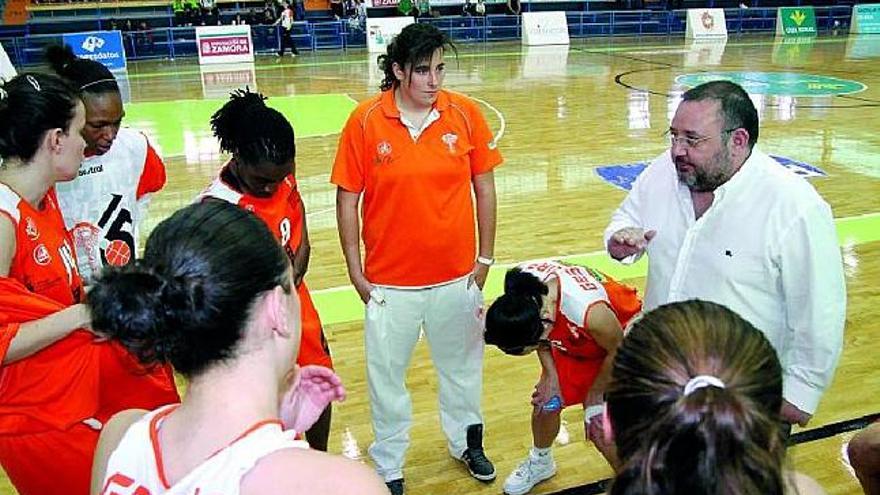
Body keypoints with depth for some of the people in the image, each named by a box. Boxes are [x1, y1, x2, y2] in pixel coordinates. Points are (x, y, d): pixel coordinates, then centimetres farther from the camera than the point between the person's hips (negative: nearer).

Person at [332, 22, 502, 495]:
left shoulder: (465, 113, -7)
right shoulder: (365, 121, -11)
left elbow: (484, 188, 2)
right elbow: (347, 199, -5)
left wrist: (485, 258, 3)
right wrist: (356, 274, -4)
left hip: (457, 275, 2)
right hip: (390, 280, -1)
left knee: (462, 365, 20)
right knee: (386, 376, 13)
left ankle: (467, 442, 46)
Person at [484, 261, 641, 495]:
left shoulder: (590, 311, -45)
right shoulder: (518, 287, -29)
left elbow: (618, 351, -22)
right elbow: (539, 335, -5)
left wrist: (595, 393, -7)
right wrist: (550, 373, -9)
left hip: (619, 339, -5)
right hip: (571, 342, 5)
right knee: (544, 405, 9)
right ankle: (540, 462, 38)